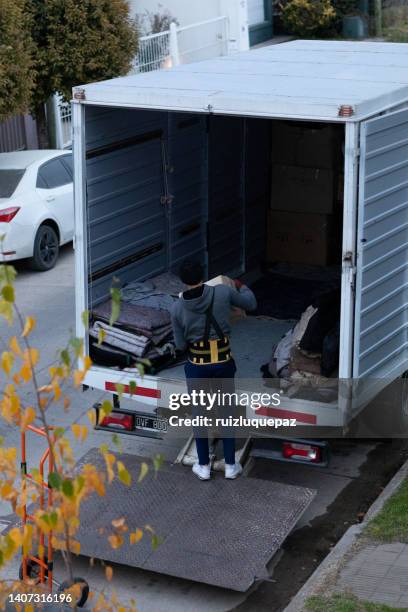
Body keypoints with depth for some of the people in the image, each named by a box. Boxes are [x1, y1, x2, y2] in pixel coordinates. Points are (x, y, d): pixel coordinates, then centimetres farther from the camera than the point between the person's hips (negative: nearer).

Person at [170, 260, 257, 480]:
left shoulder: (177, 308, -12)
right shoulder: (223, 292, -13)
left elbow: (180, 345, -3)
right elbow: (251, 304, 5)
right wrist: (241, 287, 25)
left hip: (197, 366, -1)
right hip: (223, 363, 1)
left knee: (200, 414, 18)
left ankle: (204, 466, 28)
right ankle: (230, 465, 26)